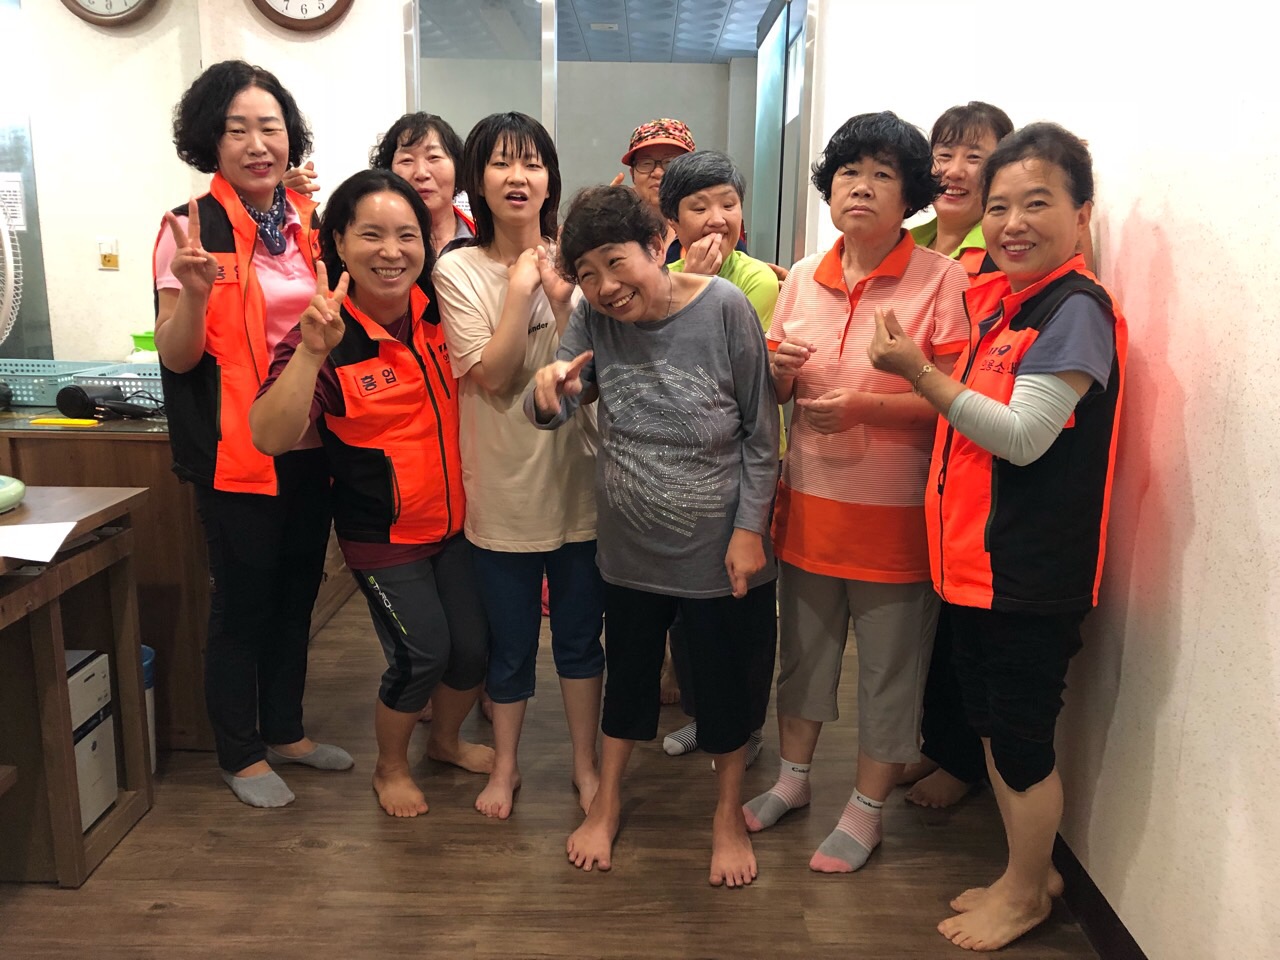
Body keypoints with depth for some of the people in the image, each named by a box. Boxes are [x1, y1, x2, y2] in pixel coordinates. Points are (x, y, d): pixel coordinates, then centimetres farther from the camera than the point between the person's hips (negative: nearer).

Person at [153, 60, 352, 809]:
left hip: (311, 444, 6)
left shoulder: (310, 223, 8)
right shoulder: (192, 229, -8)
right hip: (240, 450, -5)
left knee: (297, 591, 16)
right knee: (244, 599, 6)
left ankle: (286, 730, 34)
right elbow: (177, 358, -11)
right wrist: (196, 291, -28)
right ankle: (241, 754, 24)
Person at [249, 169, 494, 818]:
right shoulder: (327, 337, -19)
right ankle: (390, 767, 30)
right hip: (384, 534, -5)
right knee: (421, 654, -1)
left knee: (474, 646, 12)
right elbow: (270, 437, -29)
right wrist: (311, 352, -42)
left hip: (457, 519, 5)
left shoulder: (440, 309, -6)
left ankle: (446, 739, 43)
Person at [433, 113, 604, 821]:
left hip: (577, 477, 2)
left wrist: (563, 298, -19)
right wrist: (521, 288, -16)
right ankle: (505, 764, 35)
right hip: (506, 488, -1)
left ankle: (586, 762, 33)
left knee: (580, 634, 14)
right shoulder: (459, 271, -5)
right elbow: (493, 376, -15)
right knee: (511, 642, 12)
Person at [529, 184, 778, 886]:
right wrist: (549, 393, -32)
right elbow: (548, 415, -9)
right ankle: (606, 806, 41)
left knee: (724, 683, 14)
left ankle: (729, 814, 38)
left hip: (718, 545, -2)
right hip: (630, 545, 3)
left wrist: (750, 528, -12)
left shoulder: (725, 308, -16)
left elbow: (762, 433, -10)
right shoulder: (593, 318, -6)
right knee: (628, 674, 20)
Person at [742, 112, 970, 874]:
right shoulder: (804, 279, 6)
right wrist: (776, 370, -9)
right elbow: (774, 393, 13)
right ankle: (794, 776, 40)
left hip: (896, 507, -5)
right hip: (809, 495, 5)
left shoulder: (943, 279, -11)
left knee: (890, 665, 9)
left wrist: (864, 406, -24)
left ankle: (867, 809, 29)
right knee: (803, 645, 19)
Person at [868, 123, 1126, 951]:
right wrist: (928, 375, 5)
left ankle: (1026, 892, 27)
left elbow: (1024, 435, -22)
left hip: (1033, 572, -9)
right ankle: (1030, 872, 37)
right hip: (979, 561, 9)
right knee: (993, 723, 18)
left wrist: (921, 374, -25)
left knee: (1022, 735, 5)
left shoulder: (1078, 309, -15)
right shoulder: (1009, 309, 12)